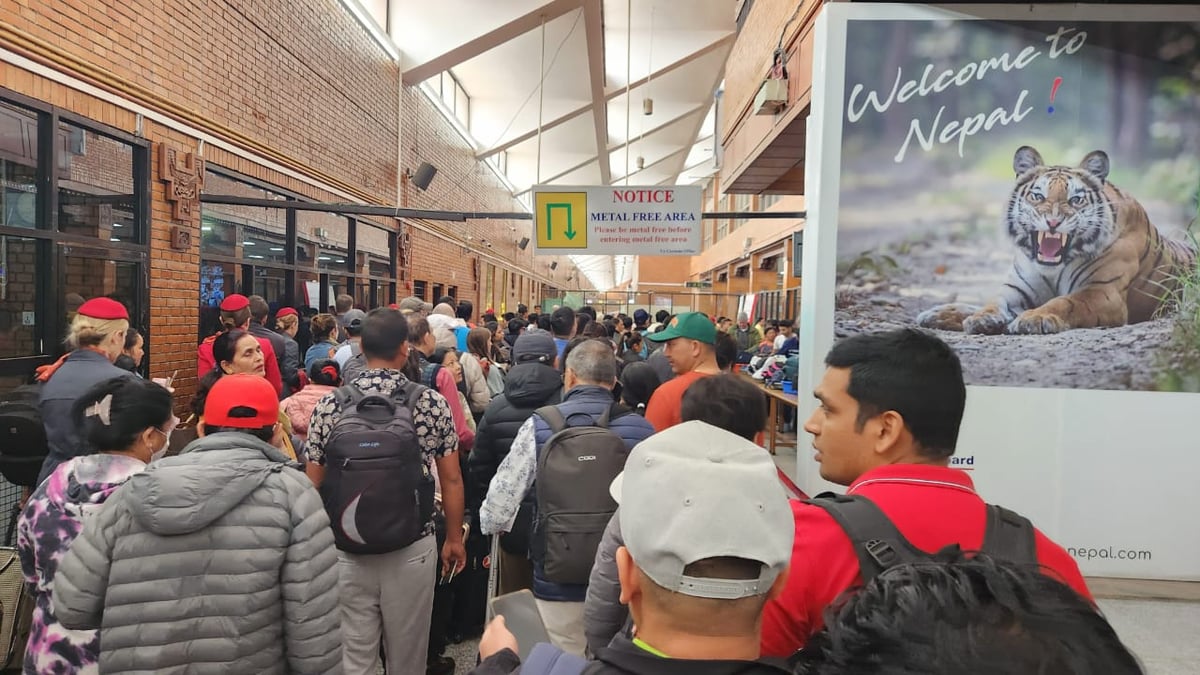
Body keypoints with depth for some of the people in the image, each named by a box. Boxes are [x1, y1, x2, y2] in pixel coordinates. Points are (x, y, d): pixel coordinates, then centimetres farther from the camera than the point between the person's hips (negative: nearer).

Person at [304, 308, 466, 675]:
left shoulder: (329, 406, -7)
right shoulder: (432, 403, -8)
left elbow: (314, 484, -1)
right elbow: (451, 480, -2)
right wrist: (454, 538, 12)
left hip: (347, 550, 1)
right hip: (412, 549, 0)